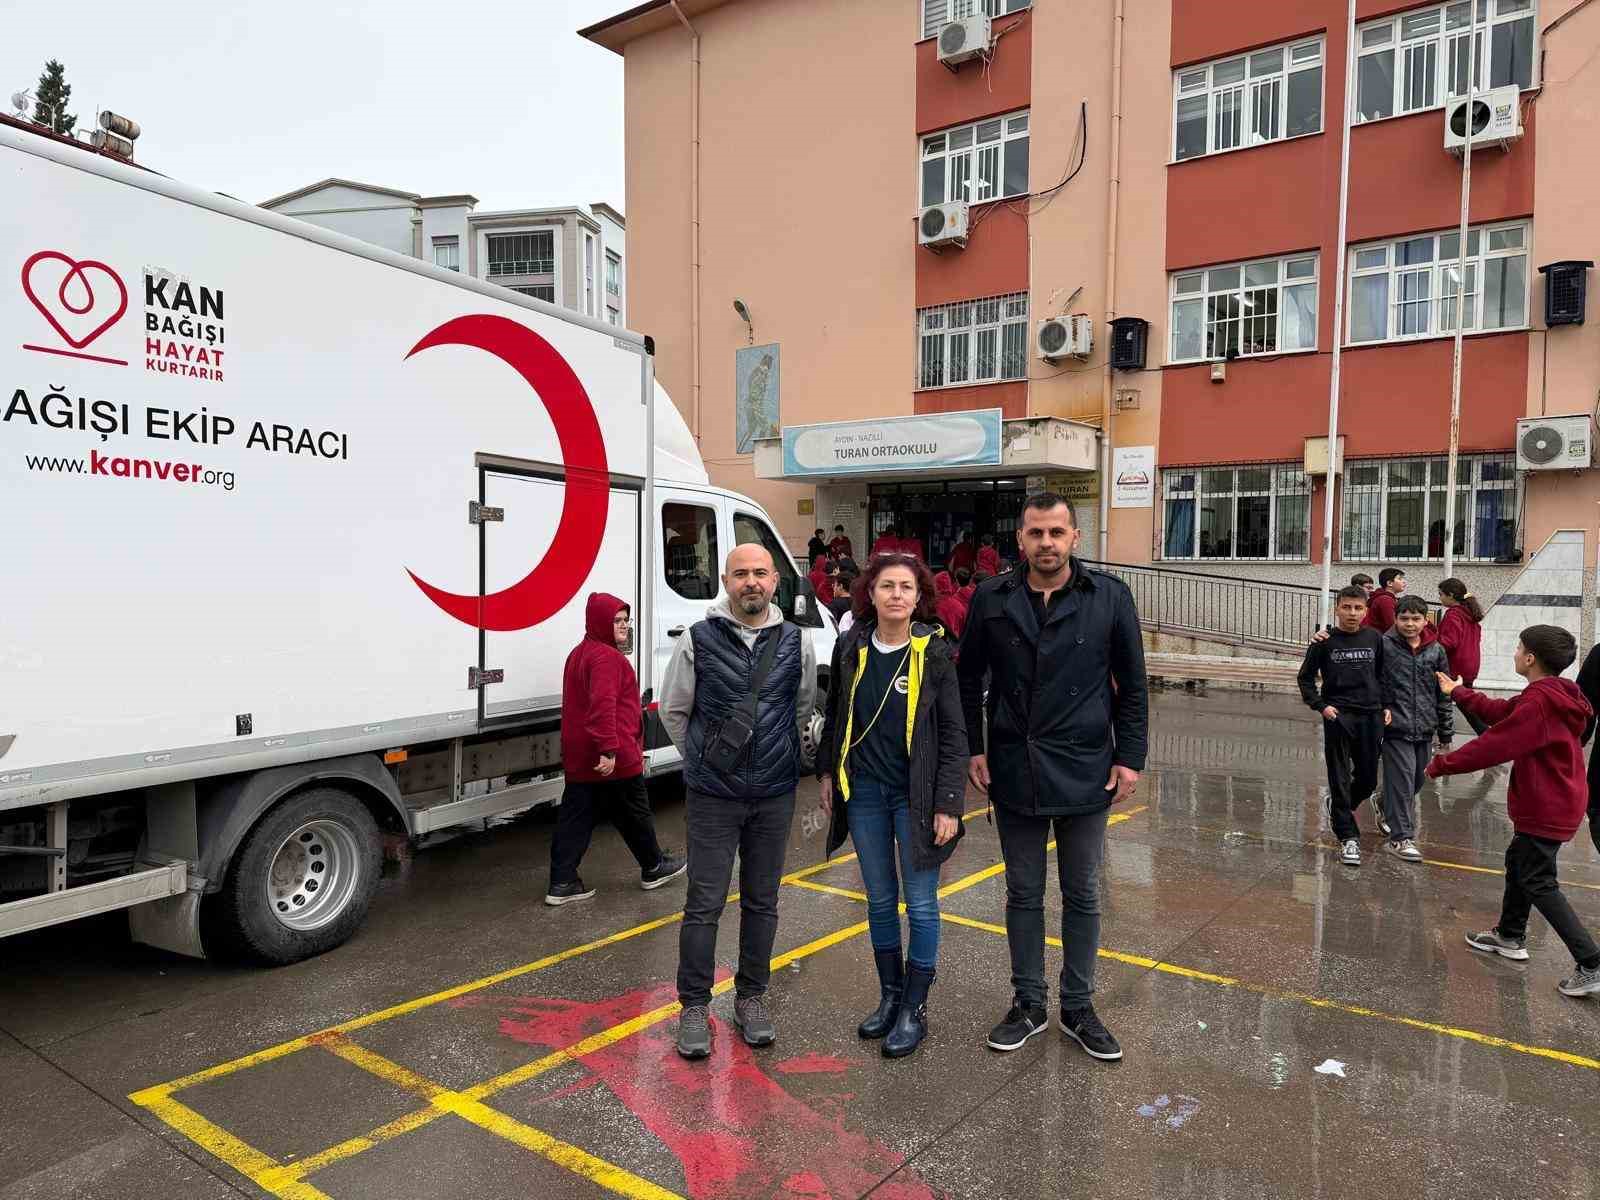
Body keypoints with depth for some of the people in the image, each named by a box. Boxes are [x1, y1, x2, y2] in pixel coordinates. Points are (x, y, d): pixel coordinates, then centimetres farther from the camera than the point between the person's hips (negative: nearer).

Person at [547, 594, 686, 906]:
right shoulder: (608, 657, -16)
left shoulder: (578, 654, 17)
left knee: (574, 818, 8)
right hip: (614, 759, -9)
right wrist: (609, 749, -32)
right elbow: (603, 705, -29)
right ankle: (653, 868, 26)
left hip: (578, 757, 9)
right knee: (635, 813, 9)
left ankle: (562, 883, 7)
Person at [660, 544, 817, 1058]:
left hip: (775, 797, 2)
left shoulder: (796, 643, -1)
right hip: (712, 797, -2)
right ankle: (695, 1007, 19)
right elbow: (672, 711, 5)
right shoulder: (698, 639, -7)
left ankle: (751, 998, 29)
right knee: (704, 904, 3)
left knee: (762, 902, 13)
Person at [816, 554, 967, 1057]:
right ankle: (890, 996, 32)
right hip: (863, 790, 4)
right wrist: (827, 773, 12)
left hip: (916, 794, -3)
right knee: (880, 899, 15)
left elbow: (954, 734, -9)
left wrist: (947, 805, -13)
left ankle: (914, 1010, 21)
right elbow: (835, 715, 13)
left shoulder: (934, 652, -11)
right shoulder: (851, 647, -1)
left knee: (920, 903, 5)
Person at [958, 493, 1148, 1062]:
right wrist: (973, 750, 1)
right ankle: (1028, 1005, 29)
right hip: (1013, 773, 1)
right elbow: (969, 679, 6)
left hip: (1085, 775, -1)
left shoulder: (1110, 597, -4)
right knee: (1023, 895, 14)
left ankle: (1078, 1007, 29)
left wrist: (1130, 757, -4)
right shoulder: (992, 599, -1)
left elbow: (1132, 686, 1)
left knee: (1082, 896, 13)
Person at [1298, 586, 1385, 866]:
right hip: (1338, 716, -3)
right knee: (1340, 779, -1)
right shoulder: (1325, 642, -3)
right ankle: (1348, 837, 8)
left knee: (1368, 779, 10)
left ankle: (1338, 808, 39)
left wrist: (1386, 705, 3)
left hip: (1370, 716, 3)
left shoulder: (1375, 638, 3)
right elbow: (1305, 677, 4)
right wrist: (1320, 706, -7)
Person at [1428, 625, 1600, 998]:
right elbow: (1502, 712, 17)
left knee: (1539, 883, -2)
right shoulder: (1554, 695, 5)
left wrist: (1442, 765, -15)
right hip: (1560, 802, 10)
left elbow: (1493, 745, -25)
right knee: (1518, 861, 22)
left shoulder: (1538, 704, -26)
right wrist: (1459, 693, 27)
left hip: (1545, 810, -10)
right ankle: (1511, 937, 36)